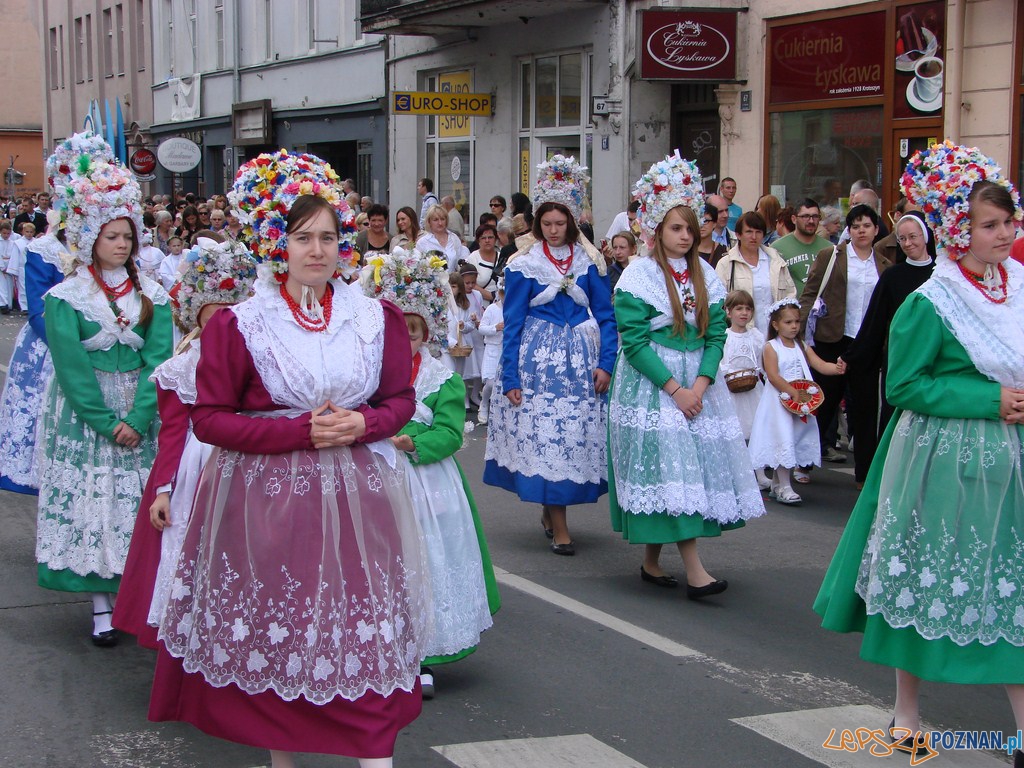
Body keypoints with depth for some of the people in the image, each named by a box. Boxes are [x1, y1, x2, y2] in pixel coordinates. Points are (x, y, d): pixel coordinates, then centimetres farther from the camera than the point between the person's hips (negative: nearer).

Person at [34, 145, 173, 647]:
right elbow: (71, 366, -9)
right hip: (85, 414, -2)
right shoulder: (65, 298, -3)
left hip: (141, 414, 2)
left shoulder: (151, 295, 4)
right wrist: (107, 422, -15)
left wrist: (138, 418, -15)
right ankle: (101, 604, 6)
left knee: (140, 501, 2)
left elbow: (158, 359, -4)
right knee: (91, 501, -1)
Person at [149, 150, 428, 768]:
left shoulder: (377, 318, 5)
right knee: (275, 636, 7)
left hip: (356, 494, 2)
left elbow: (401, 398, 13)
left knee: (367, 636, -1)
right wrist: (301, 430, -15)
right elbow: (209, 418, -6)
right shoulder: (238, 324, -5)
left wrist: (361, 424, -10)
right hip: (266, 497, -2)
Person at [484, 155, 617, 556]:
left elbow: (606, 315, 6)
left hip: (580, 357, 2)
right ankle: (558, 527, 0)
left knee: (578, 434, 1)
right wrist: (509, 377, -4)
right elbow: (512, 323, 0)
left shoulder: (589, 261, 5)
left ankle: (550, 508, 22)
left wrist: (606, 363, -5)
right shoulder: (523, 264, 0)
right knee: (542, 436, -6)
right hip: (537, 358, -2)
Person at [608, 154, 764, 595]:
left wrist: (701, 383, -10)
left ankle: (652, 561, 16)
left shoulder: (705, 276, 9)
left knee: (700, 459, 5)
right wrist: (673, 388, -16)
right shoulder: (639, 276, -7)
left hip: (697, 382, 6)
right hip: (651, 384, -6)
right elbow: (634, 340, -12)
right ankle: (694, 572, -15)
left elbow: (716, 335, 6)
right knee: (669, 465, -12)